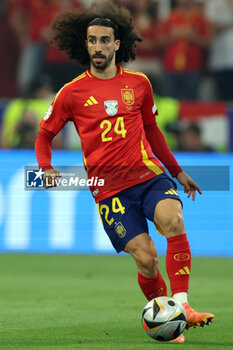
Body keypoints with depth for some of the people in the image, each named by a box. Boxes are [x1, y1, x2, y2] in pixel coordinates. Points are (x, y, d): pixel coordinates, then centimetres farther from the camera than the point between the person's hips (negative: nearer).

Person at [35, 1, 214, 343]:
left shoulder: (138, 83, 10)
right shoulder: (73, 92, 2)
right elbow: (45, 134, 12)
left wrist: (178, 172, 27)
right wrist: (46, 168, -7)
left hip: (148, 174, 2)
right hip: (109, 188, -2)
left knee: (174, 220, -29)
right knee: (146, 258, -14)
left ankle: (181, 306, -28)